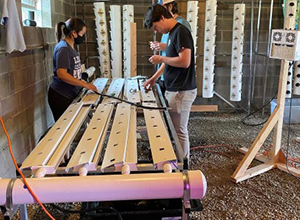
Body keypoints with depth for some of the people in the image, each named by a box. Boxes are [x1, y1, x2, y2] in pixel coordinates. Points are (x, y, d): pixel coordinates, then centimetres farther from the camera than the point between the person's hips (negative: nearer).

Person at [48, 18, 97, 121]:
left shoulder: (71, 47, 11)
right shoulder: (63, 48, -17)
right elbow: (61, 74, -26)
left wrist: (81, 81, 10)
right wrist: (85, 84, -22)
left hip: (71, 95, 9)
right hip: (60, 97, -9)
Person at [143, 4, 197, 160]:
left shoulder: (180, 32, -16)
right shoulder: (173, 33, 14)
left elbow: (184, 61, -25)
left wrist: (161, 59, -12)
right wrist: (154, 77, 21)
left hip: (182, 92, -9)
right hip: (174, 90, 9)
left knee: (180, 132, 1)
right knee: (175, 129, 16)